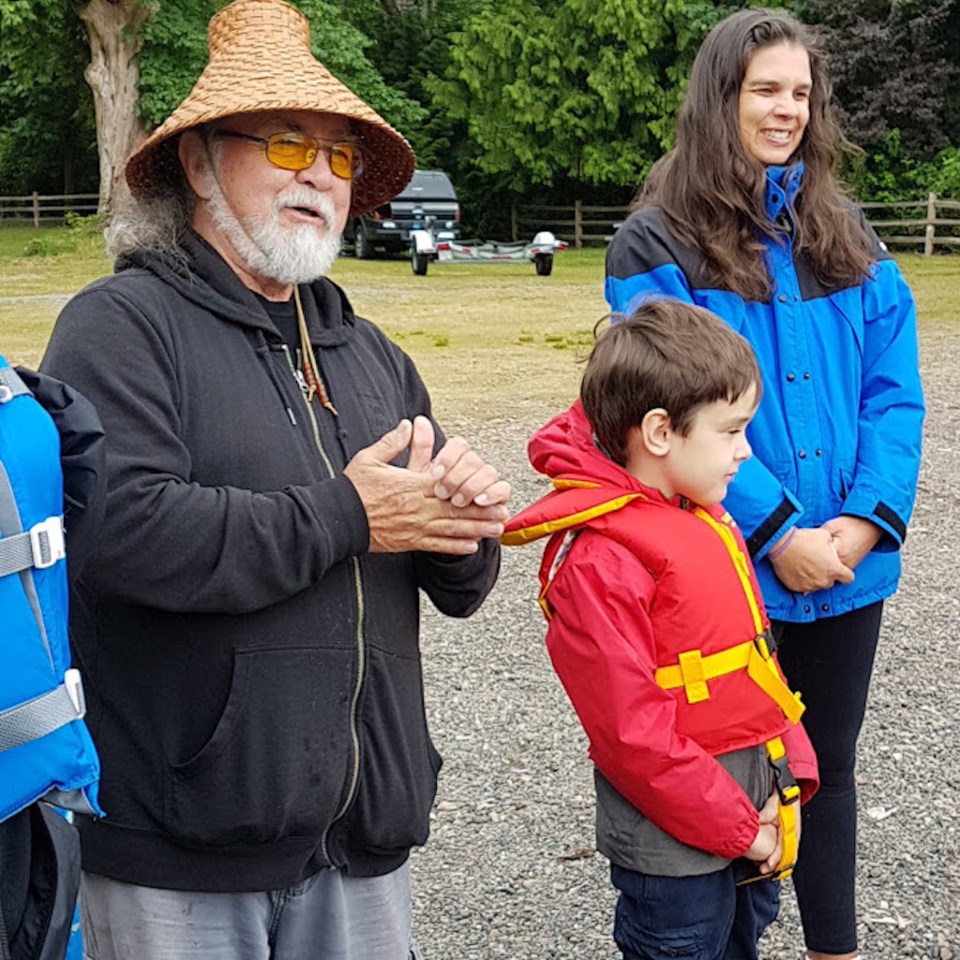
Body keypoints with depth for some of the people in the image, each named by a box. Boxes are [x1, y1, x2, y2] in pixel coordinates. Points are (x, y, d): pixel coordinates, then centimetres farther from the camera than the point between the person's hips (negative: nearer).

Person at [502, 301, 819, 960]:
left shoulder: (708, 521, 5)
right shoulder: (600, 559, -23)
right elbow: (634, 735, -23)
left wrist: (789, 778, 0)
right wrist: (740, 828, -15)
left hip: (752, 814, 8)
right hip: (677, 846, -8)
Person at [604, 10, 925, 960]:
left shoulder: (848, 239, 8)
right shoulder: (657, 244, -6)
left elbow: (894, 392, 3)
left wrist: (867, 519, -12)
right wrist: (776, 534, -18)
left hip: (848, 563, 4)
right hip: (726, 565, -4)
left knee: (829, 765, 17)